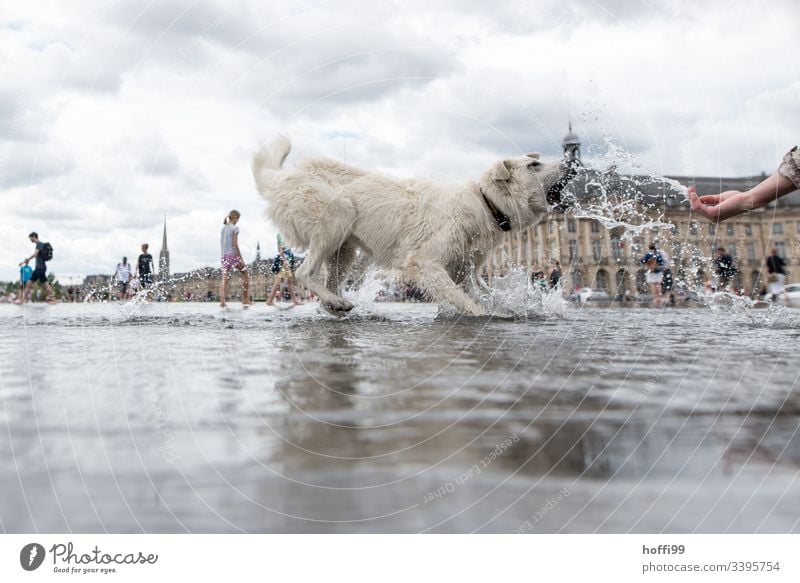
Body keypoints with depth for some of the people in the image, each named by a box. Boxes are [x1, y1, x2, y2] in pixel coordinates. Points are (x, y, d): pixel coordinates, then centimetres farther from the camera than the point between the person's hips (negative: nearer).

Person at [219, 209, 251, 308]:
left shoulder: (223, 228, 14)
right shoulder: (235, 228, -7)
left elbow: (221, 244, 13)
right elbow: (235, 244, -13)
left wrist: (223, 255, 18)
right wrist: (241, 258, -10)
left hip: (224, 256, 6)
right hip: (233, 254, -6)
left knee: (225, 279, 2)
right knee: (245, 274, 11)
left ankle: (222, 302, -7)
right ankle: (245, 299, 10)